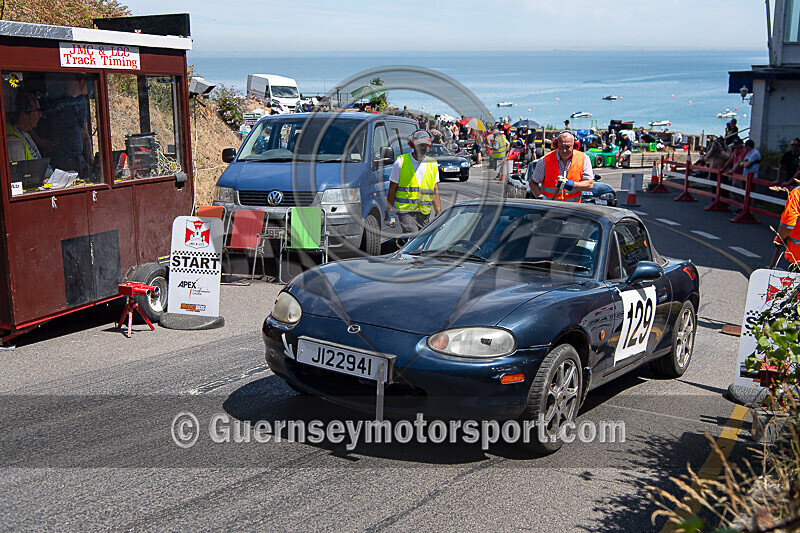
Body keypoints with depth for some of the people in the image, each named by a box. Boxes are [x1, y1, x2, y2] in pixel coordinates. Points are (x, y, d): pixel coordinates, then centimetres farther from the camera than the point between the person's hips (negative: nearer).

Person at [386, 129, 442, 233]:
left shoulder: (433, 165, 11)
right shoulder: (401, 162, -1)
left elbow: (435, 192, 14)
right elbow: (392, 189, 1)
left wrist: (439, 213, 9)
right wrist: (389, 211, -4)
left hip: (424, 212, 4)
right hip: (406, 211, -4)